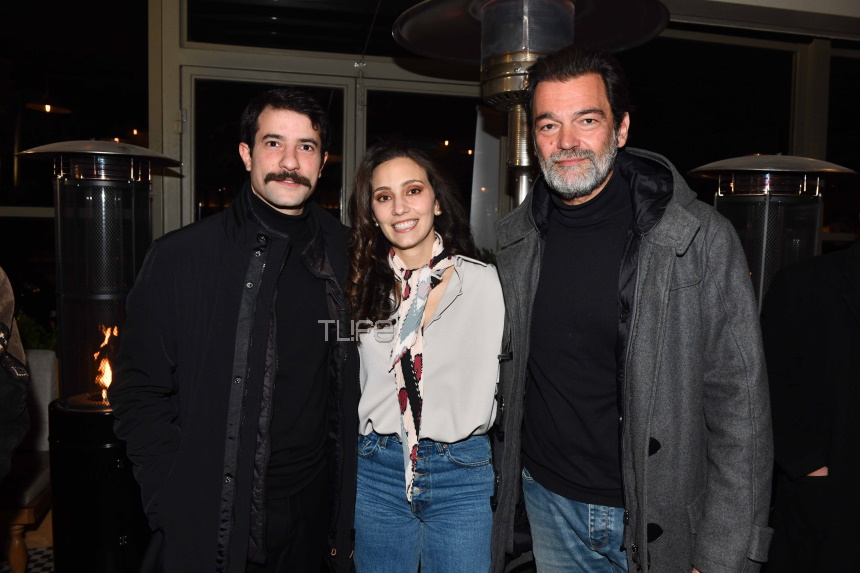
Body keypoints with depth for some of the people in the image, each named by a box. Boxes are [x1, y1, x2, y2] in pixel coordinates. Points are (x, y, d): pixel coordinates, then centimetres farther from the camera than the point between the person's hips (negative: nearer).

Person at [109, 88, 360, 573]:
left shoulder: (348, 256, -1)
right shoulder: (180, 257, -8)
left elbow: (354, 389, 5)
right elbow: (140, 392, -3)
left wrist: (348, 513, 4)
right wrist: (174, 509, -10)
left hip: (311, 516, 3)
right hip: (206, 527, -2)